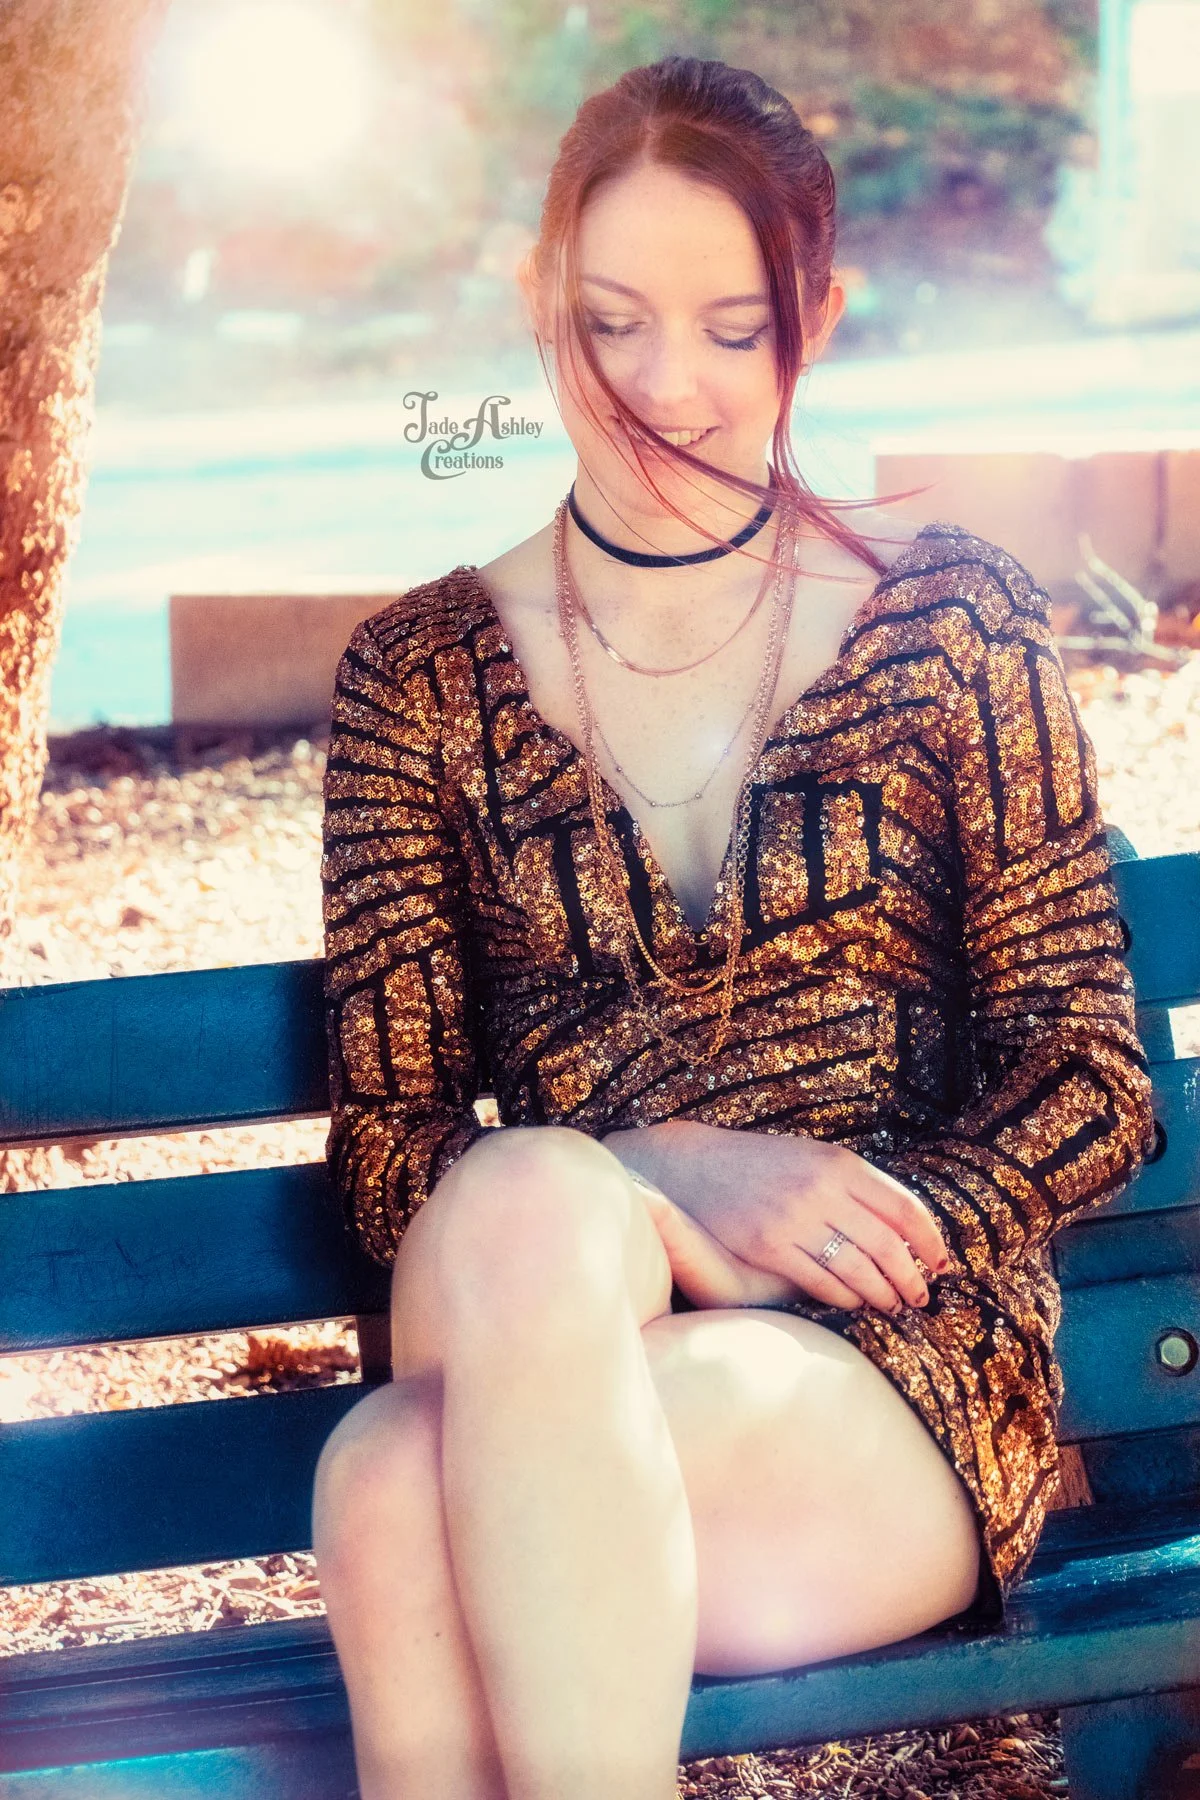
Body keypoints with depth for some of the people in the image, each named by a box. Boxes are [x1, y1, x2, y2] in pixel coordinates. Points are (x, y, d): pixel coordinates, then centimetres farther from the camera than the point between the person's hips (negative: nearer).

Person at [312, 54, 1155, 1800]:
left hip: (912, 1391, -2)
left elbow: (1092, 1083, 5)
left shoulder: (951, 617, 8)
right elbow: (385, 1145, 5)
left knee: (404, 1486, -32)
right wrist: (667, 1185, -14)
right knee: (526, 1197, -35)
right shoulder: (420, 678, 10)